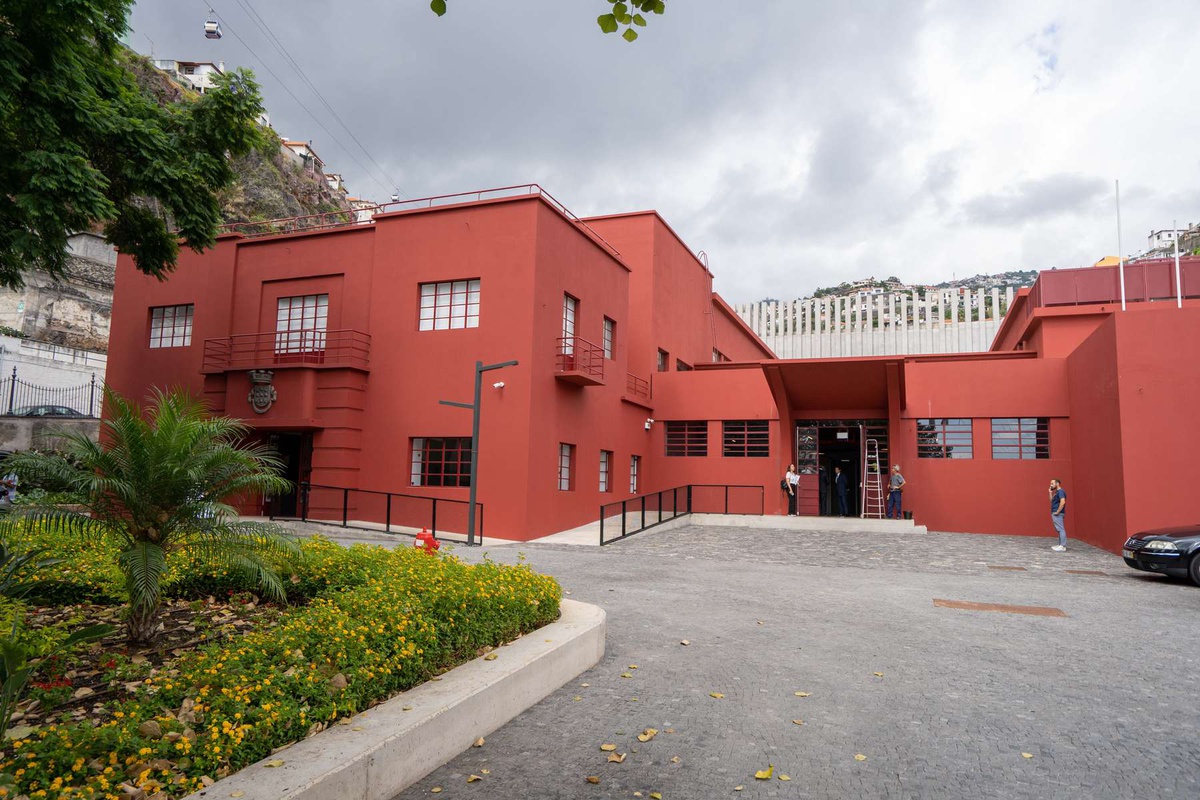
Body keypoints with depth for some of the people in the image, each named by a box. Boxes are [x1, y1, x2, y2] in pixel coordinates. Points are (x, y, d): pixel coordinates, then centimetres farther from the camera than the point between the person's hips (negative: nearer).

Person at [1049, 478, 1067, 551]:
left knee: (1061, 529, -10)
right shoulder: (1056, 492, 18)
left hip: (1058, 514, -11)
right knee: (1059, 529, 14)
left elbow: (1063, 502, -25)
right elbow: (1052, 500, 21)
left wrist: (1057, 512, -22)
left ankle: (1063, 546, -11)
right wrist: (1050, 492, 12)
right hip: (1054, 513, 11)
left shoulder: (1060, 491, -13)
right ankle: (1060, 545, 20)